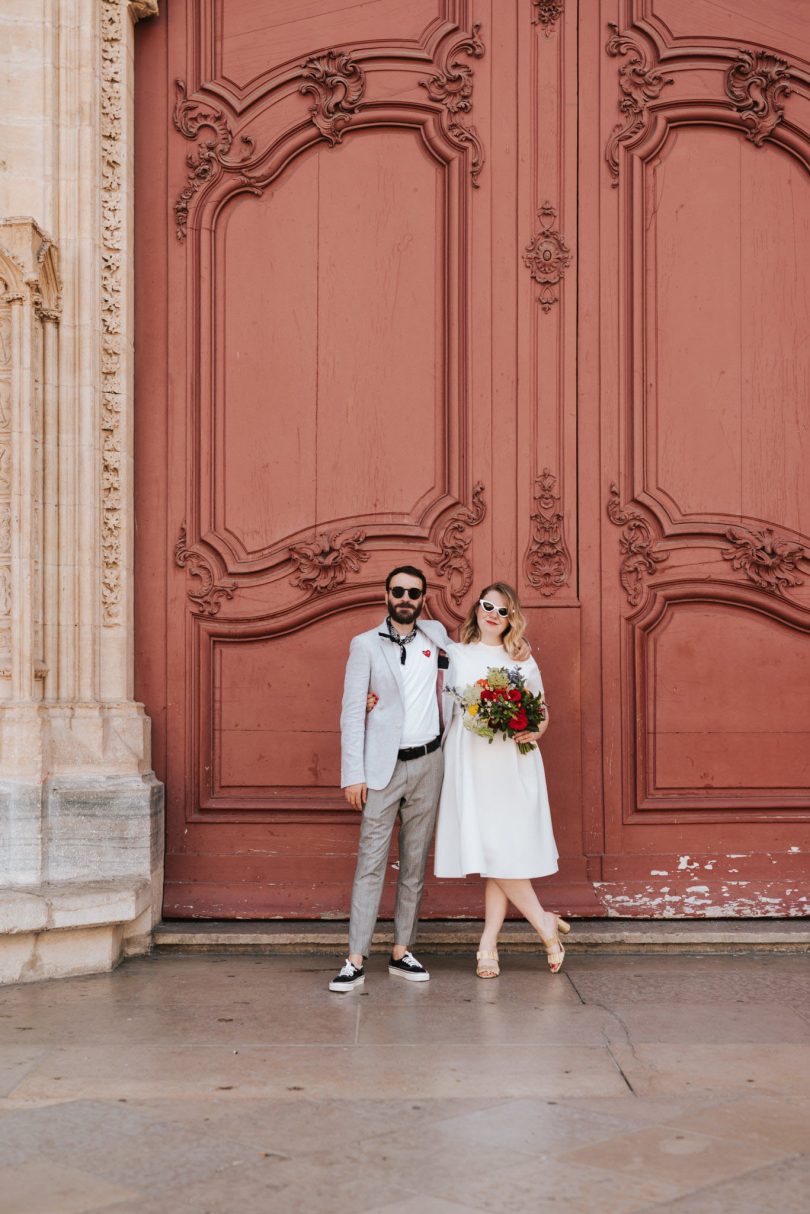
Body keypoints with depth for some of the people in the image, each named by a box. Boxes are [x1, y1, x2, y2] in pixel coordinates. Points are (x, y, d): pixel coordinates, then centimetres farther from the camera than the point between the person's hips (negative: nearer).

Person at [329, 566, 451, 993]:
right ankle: (356, 961, -5)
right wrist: (353, 775, -11)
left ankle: (401, 953, 15)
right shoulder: (365, 645, -2)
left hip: (427, 764, 4)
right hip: (384, 767, -3)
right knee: (371, 862, -6)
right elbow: (352, 712, -5)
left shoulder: (435, 634, 8)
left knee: (415, 863, 7)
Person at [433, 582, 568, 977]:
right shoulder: (455, 655, 11)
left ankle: (488, 946, 1)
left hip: (511, 764, 0)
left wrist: (534, 732, -7)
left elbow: (542, 710, 15)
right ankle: (545, 924, 7)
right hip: (469, 764, 0)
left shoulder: (522, 660, 12)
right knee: (489, 852, -6)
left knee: (503, 851, -5)